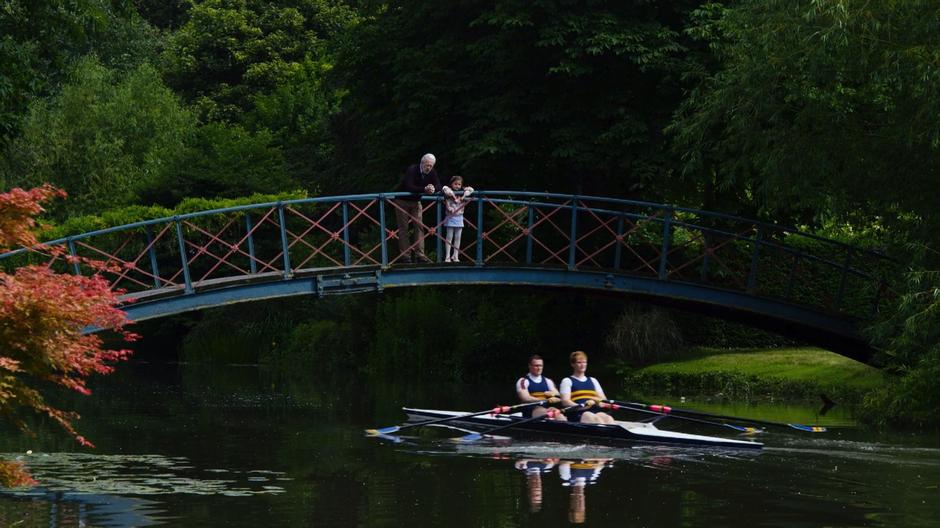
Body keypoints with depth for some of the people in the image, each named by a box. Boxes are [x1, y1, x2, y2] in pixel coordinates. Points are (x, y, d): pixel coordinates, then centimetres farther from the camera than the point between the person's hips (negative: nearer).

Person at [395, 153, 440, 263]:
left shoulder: (432, 173, -8)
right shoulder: (412, 170, -26)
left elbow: (439, 186, -12)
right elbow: (408, 187, -37)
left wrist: (433, 188, -36)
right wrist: (424, 189, -46)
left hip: (416, 202, 5)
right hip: (403, 201, -5)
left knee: (419, 227, -5)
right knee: (403, 228, -4)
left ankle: (420, 255, -8)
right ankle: (405, 256, -4)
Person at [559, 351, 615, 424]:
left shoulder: (593, 381, 29)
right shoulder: (567, 381, 14)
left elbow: (604, 399, 22)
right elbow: (565, 401, -1)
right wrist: (582, 406, -18)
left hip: (595, 411, 4)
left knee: (608, 418, -31)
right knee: (596, 419, -36)